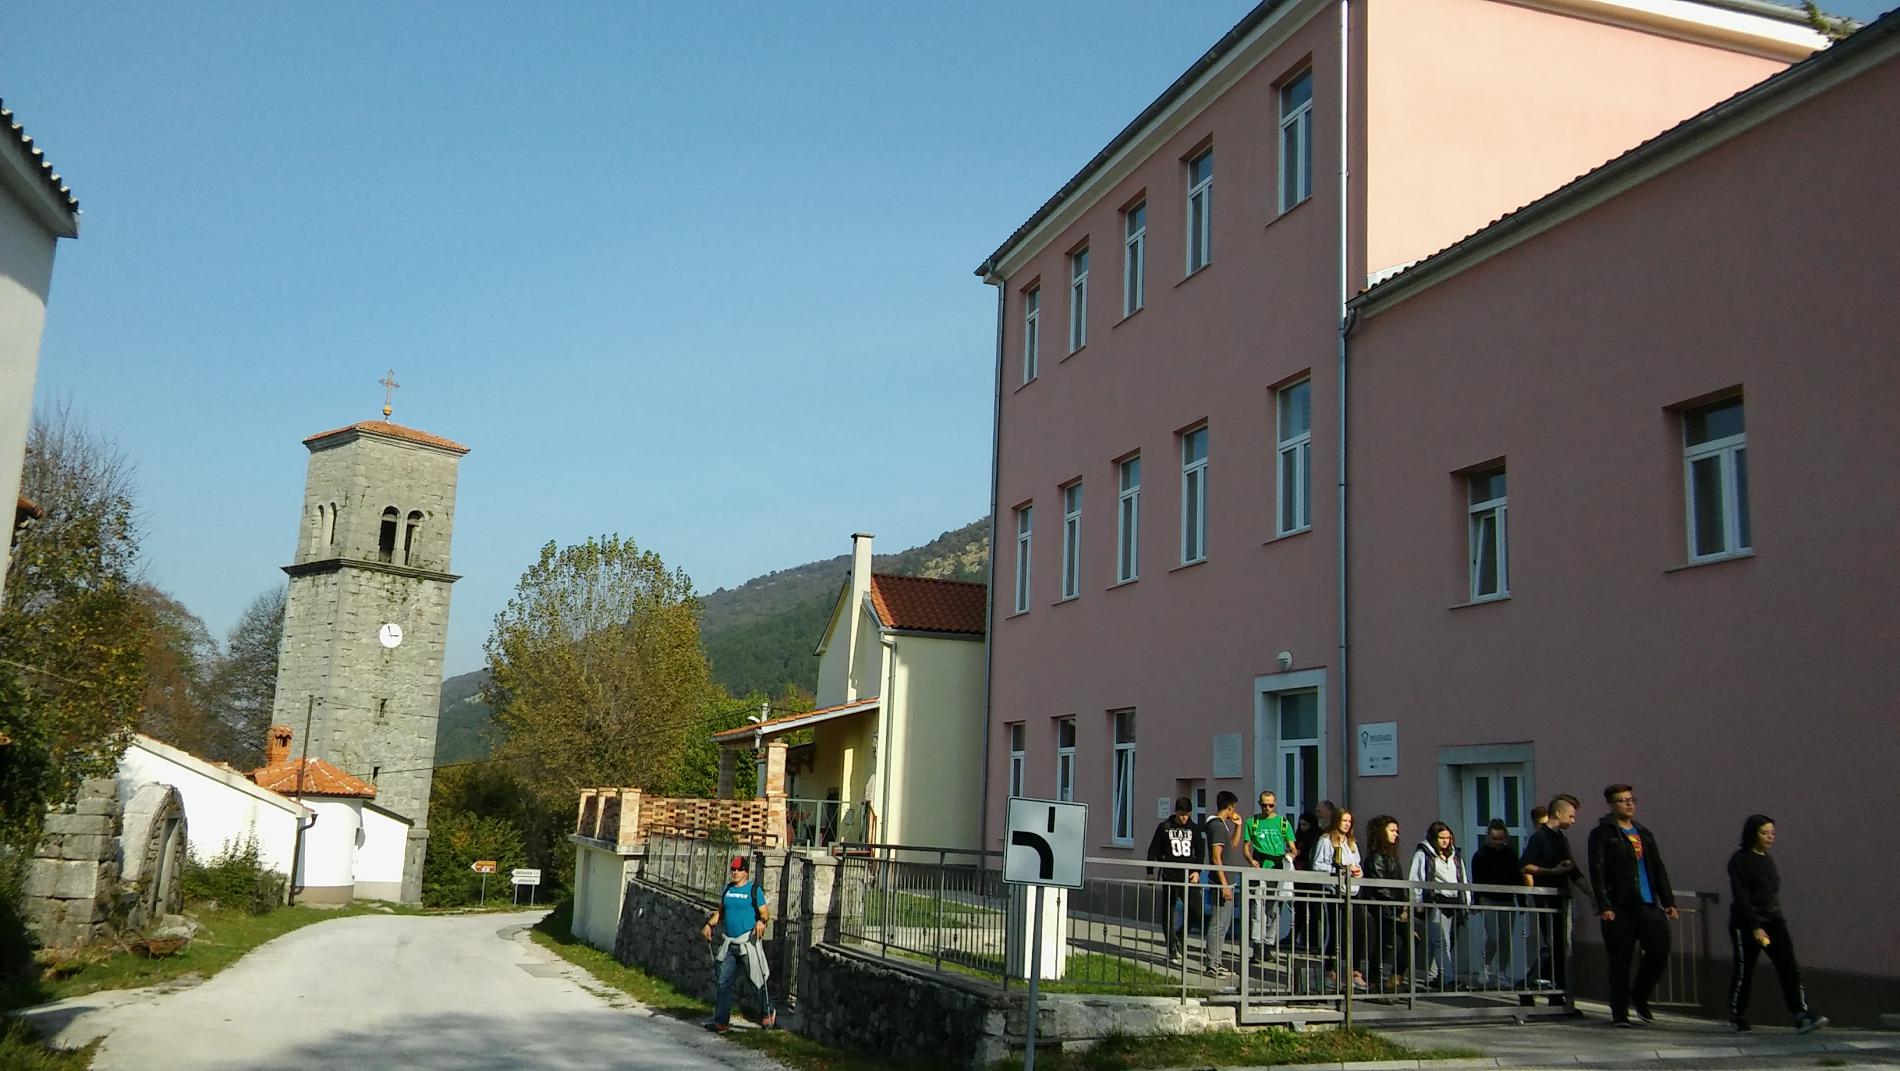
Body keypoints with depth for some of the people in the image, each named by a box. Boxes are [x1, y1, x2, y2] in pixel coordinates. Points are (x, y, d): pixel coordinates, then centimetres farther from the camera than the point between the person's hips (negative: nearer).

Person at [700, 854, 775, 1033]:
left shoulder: (754, 889, -5)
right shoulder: (728, 888, 13)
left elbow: (765, 912, -7)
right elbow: (721, 911, 21)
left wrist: (761, 921, -28)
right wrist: (709, 924, 6)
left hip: (748, 942, -6)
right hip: (728, 943, 6)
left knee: (757, 980, 1)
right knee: (724, 983, 4)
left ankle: (768, 1014, 19)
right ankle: (721, 1021, 7)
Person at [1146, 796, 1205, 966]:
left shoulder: (1194, 829, 9)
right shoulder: (1164, 827, 2)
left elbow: (1200, 852, 9)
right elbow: (1154, 850, 4)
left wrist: (1197, 871, -5)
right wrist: (1151, 872, 1)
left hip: (1189, 875, 2)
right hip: (1170, 876, -2)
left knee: (1196, 911, -7)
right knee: (1169, 913, 0)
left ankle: (1180, 936, 18)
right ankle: (1173, 951, 6)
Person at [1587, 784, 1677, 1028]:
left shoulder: (1644, 833, 19)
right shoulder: (1603, 833, -1)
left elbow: (1659, 869, 20)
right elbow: (1597, 871, -8)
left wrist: (1668, 901, 11)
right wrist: (1604, 906, -15)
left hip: (1649, 905, 5)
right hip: (1620, 907, -5)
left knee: (1659, 952, -1)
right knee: (1620, 961, -1)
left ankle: (1639, 997, 22)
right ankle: (1619, 1012, 9)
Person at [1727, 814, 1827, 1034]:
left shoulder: (1768, 859, 12)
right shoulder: (1740, 860, -9)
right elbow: (1741, 897, -16)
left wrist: (1775, 919, 19)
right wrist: (1755, 927, -22)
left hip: (1773, 920, 6)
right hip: (1747, 924, -6)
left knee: (1789, 967, -9)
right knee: (1744, 971, 2)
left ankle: (1802, 1016, -16)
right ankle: (1736, 1018, 19)